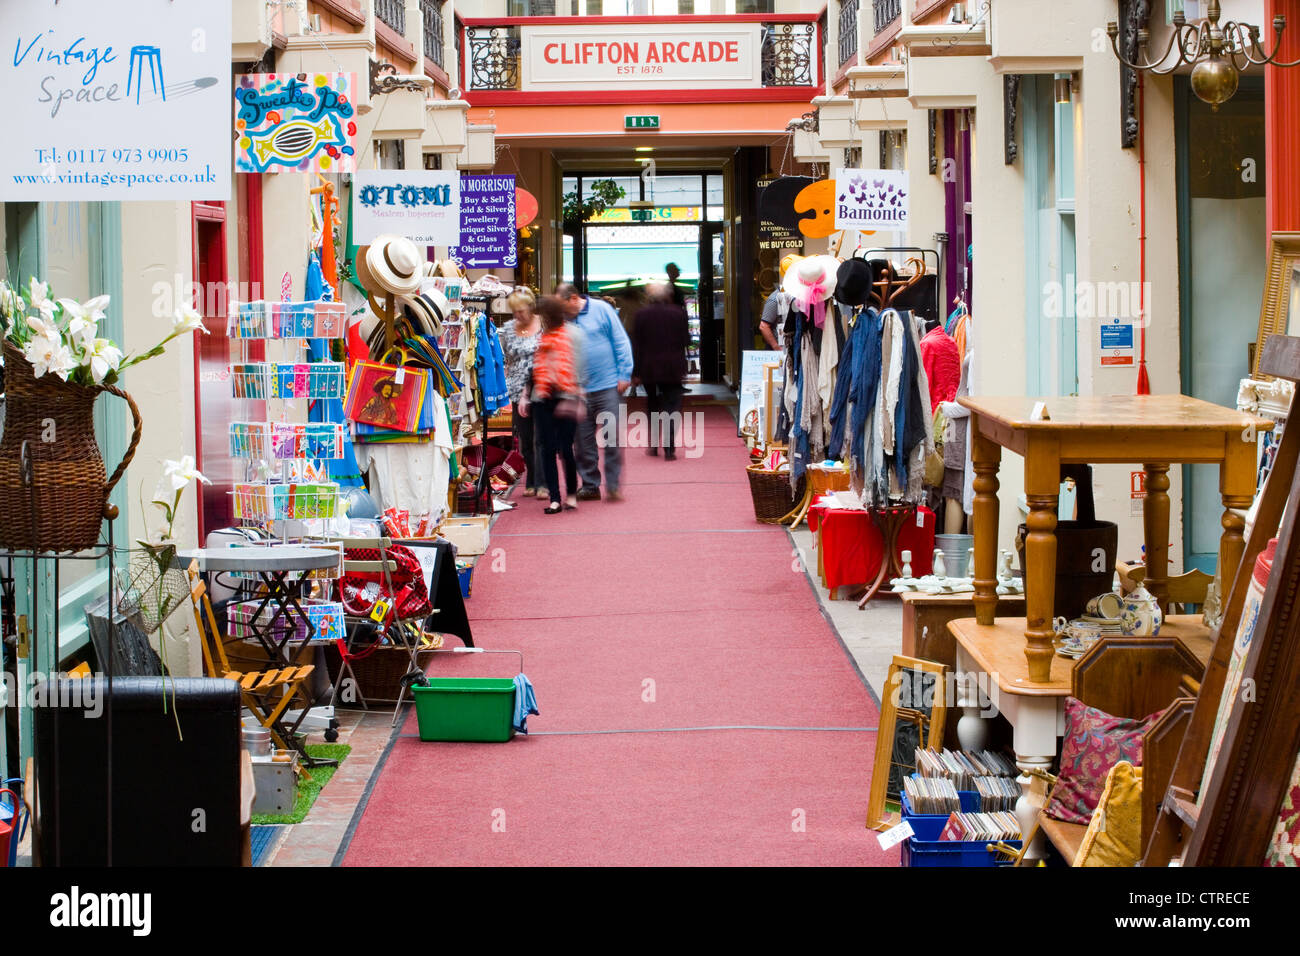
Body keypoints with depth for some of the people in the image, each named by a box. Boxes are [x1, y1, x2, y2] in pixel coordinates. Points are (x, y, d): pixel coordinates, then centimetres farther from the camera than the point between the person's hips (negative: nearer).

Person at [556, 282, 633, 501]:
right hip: (578, 390, 4)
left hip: (607, 385, -4)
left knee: (612, 436, -5)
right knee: (584, 440, 5)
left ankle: (613, 484, 2)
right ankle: (590, 485, 14)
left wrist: (624, 374, -6)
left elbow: (621, 342, -1)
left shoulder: (601, 310, -1)